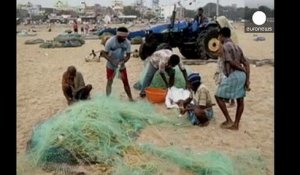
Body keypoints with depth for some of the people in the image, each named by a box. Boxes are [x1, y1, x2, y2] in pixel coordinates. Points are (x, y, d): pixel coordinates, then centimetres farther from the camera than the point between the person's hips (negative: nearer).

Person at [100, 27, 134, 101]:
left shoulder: (127, 42, -16)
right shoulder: (110, 41, -22)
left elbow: (128, 55, -9)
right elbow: (105, 54, -17)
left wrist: (123, 62, -27)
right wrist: (112, 62, -30)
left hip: (121, 65, 2)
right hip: (111, 65, -2)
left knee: (126, 82, 6)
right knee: (109, 82, -1)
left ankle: (130, 98, 18)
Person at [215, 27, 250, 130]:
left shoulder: (224, 47, -5)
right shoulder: (236, 47, 19)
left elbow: (231, 62, -19)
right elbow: (246, 64, 13)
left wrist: (243, 69, -4)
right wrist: (247, 79, 10)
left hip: (232, 75, -9)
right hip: (242, 75, 9)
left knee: (219, 97, 5)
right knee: (240, 101, 12)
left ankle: (229, 121, 6)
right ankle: (236, 124, 21)